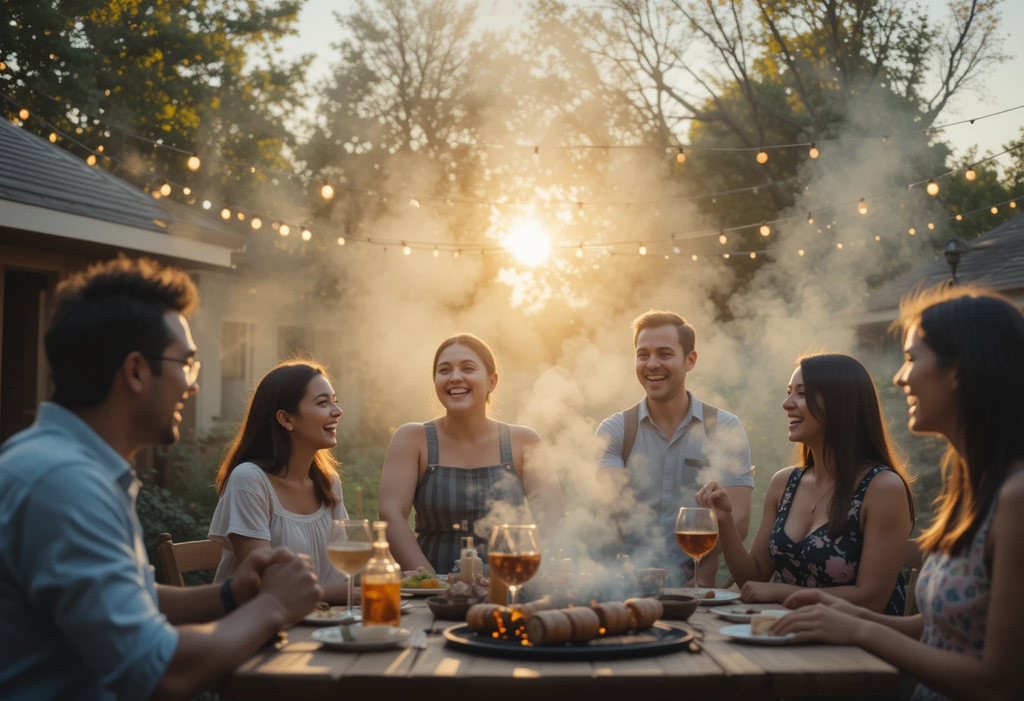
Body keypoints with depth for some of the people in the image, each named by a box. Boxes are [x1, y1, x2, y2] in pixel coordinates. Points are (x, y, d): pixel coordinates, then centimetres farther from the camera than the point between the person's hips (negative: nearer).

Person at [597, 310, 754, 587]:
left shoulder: (726, 429, 7)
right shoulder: (613, 430, 9)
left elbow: (737, 519, -1)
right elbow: (610, 509, -5)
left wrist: (701, 579, -16)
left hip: (691, 586, -1)